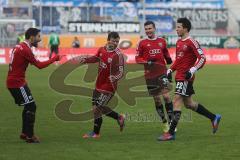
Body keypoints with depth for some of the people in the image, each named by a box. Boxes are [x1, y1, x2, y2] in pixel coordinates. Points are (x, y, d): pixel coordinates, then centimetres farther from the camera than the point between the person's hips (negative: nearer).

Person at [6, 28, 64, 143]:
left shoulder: (19, 47, 12)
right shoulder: (25, 49, -18)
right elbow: (39, 65, -17)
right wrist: (55, 58, -10)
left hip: (12, 82, 10)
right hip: (17, 83, -10)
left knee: (28, 106, 17)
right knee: (31, 106, -5)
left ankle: (24, 133, 22)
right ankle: (29, 136, -2)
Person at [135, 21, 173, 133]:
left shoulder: (162, 41, 8)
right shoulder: (142, 43, 2)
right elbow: (138, 58, 2)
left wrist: (168, 58, 2)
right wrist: (147, 62, -15)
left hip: (162, 73, 0)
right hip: (150, 75, 0)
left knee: (166, 96, -12)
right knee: (157, 100, 6)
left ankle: (171, 121, -2)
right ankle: (165, 123, 19)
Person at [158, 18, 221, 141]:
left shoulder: (191, 42, -13)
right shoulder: (179, 42, 14)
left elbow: (202, 58, -16)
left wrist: (192, 70, -26)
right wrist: (170, 70, 14)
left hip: (185, 77, -10)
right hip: (179, 76, 10)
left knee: (176, 102, -12)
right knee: (189, 104, 15)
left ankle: (171, 133, -11)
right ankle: (214, 118, 29)